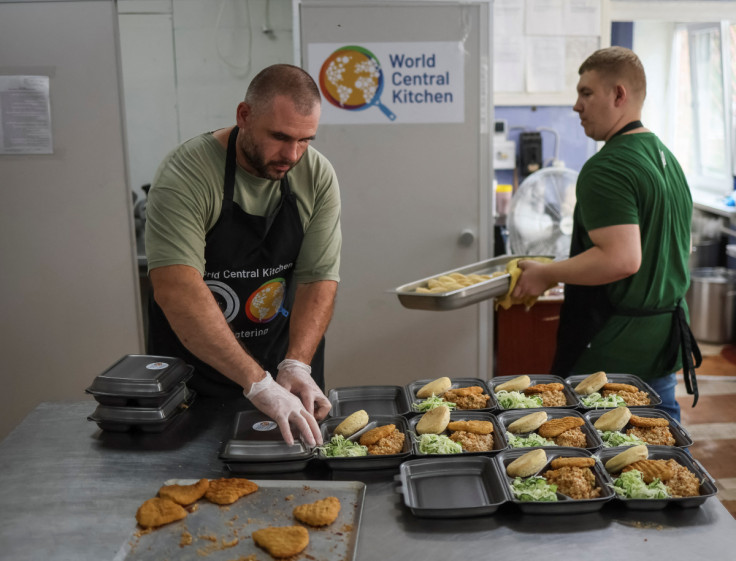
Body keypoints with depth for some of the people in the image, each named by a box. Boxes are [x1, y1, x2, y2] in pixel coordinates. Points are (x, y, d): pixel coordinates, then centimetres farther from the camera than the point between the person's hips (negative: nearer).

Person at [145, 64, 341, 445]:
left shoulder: (318, 177, -10)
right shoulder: (185, 174, -24)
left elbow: (319, 279, -13)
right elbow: (176, 289, -35)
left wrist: (297, 364, -28)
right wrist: (257, 383, -41)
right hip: (192, 375, -3)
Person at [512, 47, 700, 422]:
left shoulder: (606, 169, -19)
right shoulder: (667, 158, 12)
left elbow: (622, 258, -29)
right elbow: (684, 247, 21)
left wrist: (547, 273, -17)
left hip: (613, 353, -9)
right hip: (667, 344, 9)